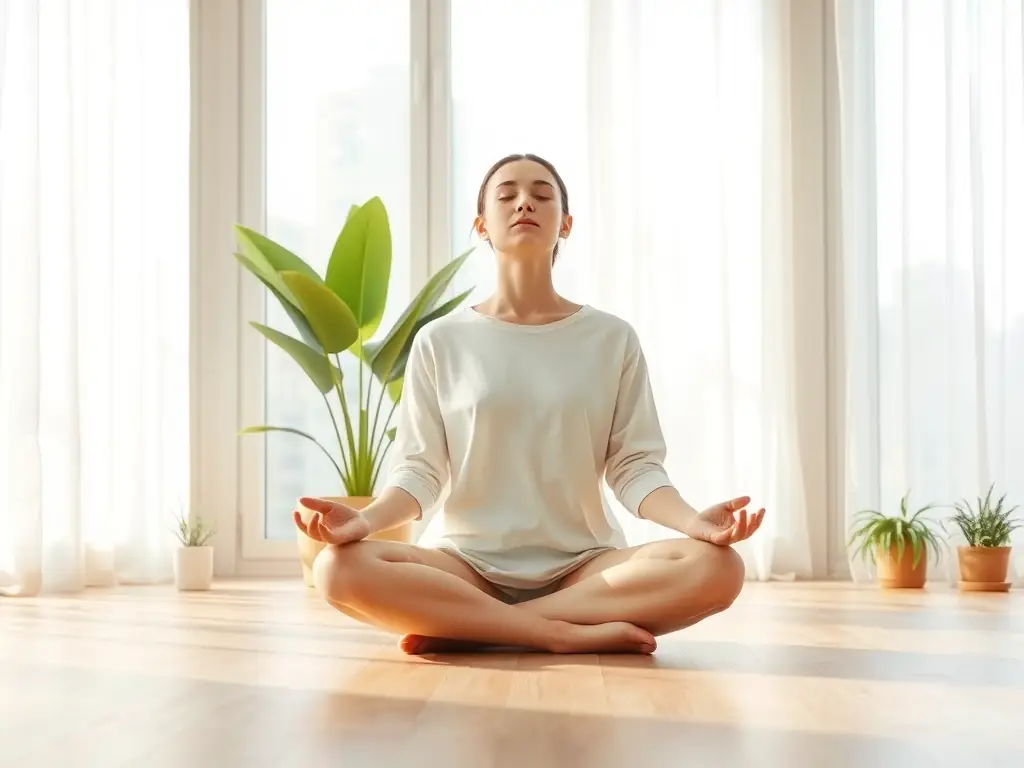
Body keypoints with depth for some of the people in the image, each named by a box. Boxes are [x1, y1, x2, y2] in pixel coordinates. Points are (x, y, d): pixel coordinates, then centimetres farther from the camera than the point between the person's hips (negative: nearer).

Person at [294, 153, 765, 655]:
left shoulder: (613, 338, 6)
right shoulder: (440, 342, 6)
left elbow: (635, 465, 2)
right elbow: (419, 469, 1)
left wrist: (694, 521, -20)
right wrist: (366, 520, -21)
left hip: (585, 566, 1)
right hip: (470, 564, -1)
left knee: (715, 567, -29)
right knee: (340, 568, -30)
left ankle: (467, 628, -21)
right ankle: (570, 634, -25)